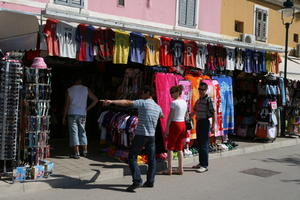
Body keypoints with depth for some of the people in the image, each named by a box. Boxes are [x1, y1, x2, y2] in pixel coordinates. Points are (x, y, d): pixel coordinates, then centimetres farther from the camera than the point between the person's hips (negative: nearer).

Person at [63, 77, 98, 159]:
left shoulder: (69, 90, -1)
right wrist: (87, 108, 6)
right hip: (82, 114, 3)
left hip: (72, 114, -2)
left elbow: (67, 104, -1)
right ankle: (85, 151, 15)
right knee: (82, 132, 14)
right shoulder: (86, 89, 4)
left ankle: (76, 153, -6)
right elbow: (95, 100, 0)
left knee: (74, 132, -1)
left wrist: (64, 117, 5)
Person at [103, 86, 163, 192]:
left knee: (132, 157, -3)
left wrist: (112, 101, -25)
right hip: (152, 136, 7)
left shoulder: (143, 103, -8)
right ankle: (150, 181, 18)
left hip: (141, 135, -7)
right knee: (151, 159, 13)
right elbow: (161, 115, 36)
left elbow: (127, 102, -19)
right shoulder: (158, 107, 13)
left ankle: (137, 180, -12)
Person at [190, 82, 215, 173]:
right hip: (198, 122, 8)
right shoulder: (198, 100, 13)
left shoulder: (209, 100, -10)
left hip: (205, 122, -8)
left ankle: (205, 165, -2)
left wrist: (212, 126, -16)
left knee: (204, 145, -7)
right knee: (199, 144, 13)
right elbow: (194, 111, 23)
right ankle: (201, 163, 23)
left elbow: (213, 114, -13)